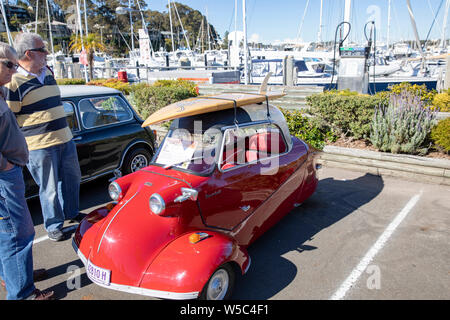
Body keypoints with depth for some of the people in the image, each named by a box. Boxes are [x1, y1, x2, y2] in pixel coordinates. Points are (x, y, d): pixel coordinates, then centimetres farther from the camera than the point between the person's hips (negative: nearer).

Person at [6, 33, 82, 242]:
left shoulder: (48, 72, 11)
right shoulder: (14, 83, -13)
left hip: (65, 139, 7)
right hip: (39, 146, -7)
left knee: (72, 178, 18)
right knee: (50, 188, 4)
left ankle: (72, 213, 39)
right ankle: (53, 226, 22)